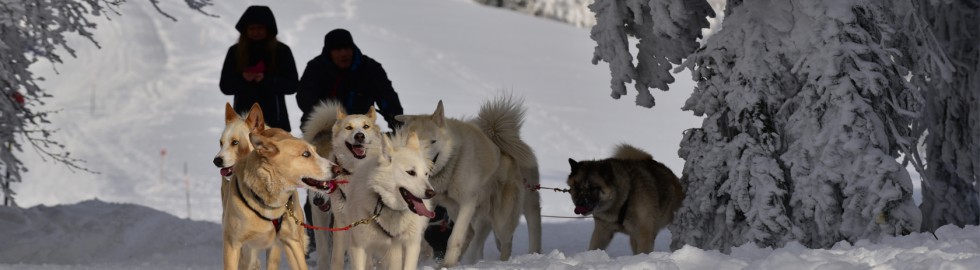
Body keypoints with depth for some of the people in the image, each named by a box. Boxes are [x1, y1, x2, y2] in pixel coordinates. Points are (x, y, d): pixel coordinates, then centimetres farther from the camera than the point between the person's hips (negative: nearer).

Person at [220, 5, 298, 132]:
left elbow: (292, 85, -1)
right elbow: (225, 86, 6)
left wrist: (266, 80, -17)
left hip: (274, 119, -1)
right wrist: (242, 79, -14)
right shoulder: (235, 51, 8)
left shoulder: (281, 51, 3)